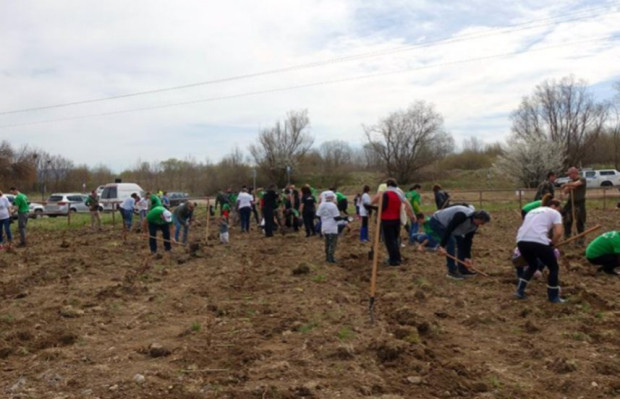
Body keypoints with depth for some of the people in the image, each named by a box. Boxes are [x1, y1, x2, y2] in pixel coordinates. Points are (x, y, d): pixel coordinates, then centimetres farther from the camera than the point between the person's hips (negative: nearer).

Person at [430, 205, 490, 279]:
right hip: (436, 222, -10)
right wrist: (442, 246, -37)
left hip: (446, 223, 10)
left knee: (461, 241, 3)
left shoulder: (474, 225, -6)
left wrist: (467, 257, -1)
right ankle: (452, 271, -15)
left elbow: (468, 240, 1)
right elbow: (448, 229, -37)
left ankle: (462, 269, 11)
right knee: (451, 241, -22)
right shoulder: (462, 216, -35)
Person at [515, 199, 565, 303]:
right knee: (554, 267, 16)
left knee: (533, 265, 31)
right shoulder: (555, 213, 16)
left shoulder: (532, 211, 34)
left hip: (521, 241, 6)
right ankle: (553, 297, 22)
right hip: (538, 242, -6)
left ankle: (520, 291, 24)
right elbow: (558, 233, 0)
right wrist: (552, 243, 18)